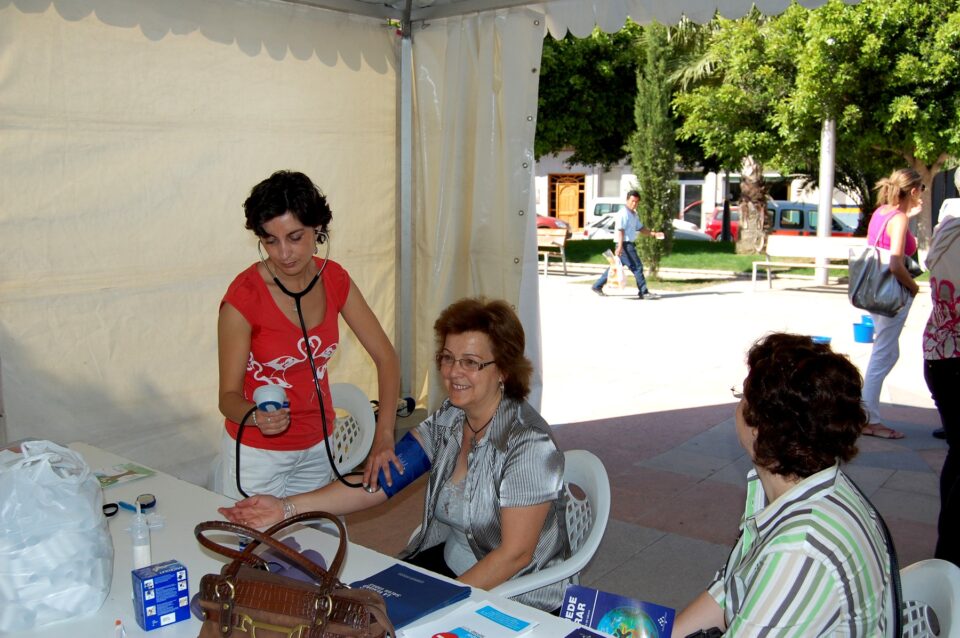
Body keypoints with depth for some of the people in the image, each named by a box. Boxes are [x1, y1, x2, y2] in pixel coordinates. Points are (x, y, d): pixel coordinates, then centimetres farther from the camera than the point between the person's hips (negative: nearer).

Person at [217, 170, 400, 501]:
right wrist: (257, 416, -39)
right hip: (258, 452, -4)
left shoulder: (334, 279, -8)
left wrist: (384, 434, -20)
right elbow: (229, 396, -16)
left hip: (317, 445, 4)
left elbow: (385, 356, -8)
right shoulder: (243, 297, -22)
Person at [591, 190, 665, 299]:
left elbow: (641, 228, 23)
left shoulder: (634, 214, 18)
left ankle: (597, 286, 19)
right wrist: (620, 247, -27)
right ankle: (644, 292, -2)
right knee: (637, 267, -7)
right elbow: (620, 230, -20)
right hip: (625, 245, -10)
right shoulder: (623, 213, -13)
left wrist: (654, 234, 12)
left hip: (629, 244, 10)